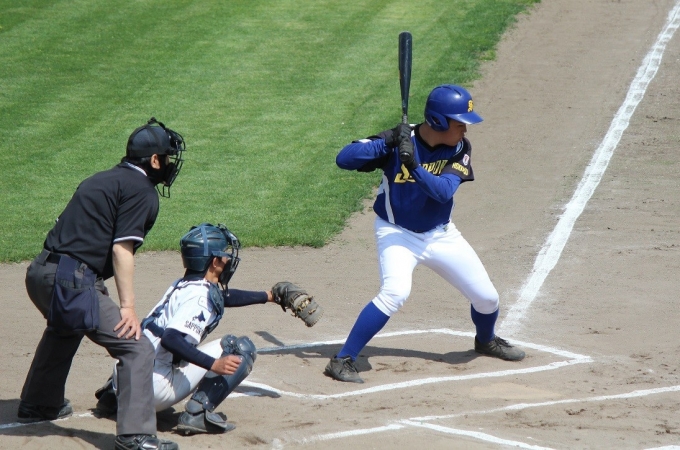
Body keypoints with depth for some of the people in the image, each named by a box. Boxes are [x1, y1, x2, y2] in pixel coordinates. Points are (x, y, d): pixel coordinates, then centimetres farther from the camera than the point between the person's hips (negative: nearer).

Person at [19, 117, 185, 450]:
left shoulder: (102, 179, 22)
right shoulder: (141, 189, -5)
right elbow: (122, 248, -14)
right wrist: (128, 306, -16)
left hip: (39, 272, 10)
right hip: (71, 282, -10)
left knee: (64, 330, 38)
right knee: (137, 348, -9)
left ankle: (38, 405, 53)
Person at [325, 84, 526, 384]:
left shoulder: (460, 149, -11)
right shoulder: (398, 141, -21)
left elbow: (444, 191, -25)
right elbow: (344, 159, -27)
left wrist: (415, 167, -41)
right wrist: (386, 144, -38)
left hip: (441, 235, 5)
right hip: (397, 234, -5)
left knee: (487, 297, 8)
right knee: (395, 292, -30)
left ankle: (486, 341, 43)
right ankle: (342, 360, -23)